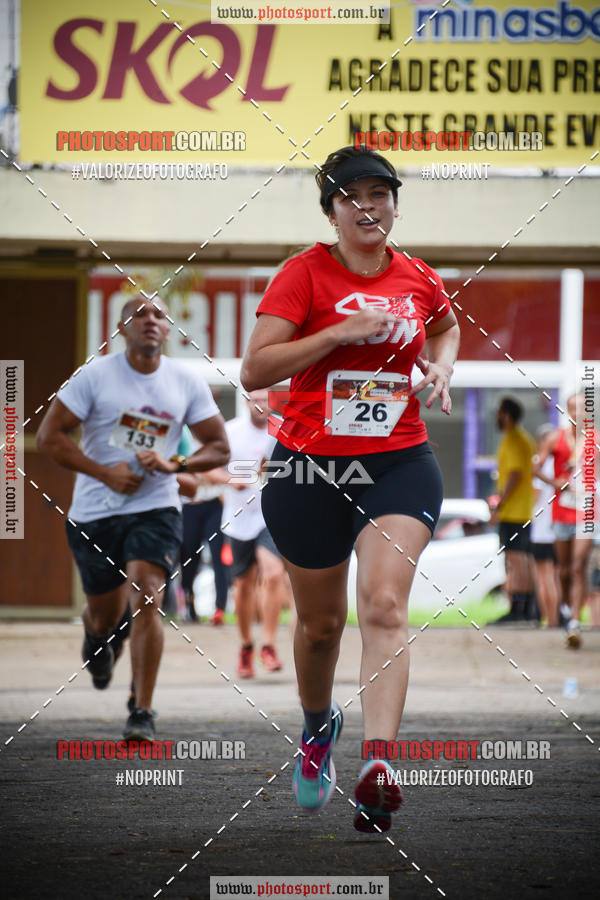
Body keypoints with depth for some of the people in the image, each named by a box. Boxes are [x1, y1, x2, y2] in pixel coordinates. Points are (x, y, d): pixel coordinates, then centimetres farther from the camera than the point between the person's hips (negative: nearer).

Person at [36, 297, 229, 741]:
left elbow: (219, 447, 7)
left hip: (155, 508, 0)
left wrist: (174, 464, -12)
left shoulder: (187, 383, 2)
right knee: (107, 617, 10)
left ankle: (142, 712, -16)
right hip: (95, 512, 0)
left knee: (145, 595, -21)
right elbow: (50, 436, -5)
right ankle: (99, 632, 51)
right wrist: (105, 473, -15)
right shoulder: (96, 375, -4)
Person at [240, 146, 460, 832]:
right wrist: (342, 332, -20)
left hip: (399, 463, 1)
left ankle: (378, 771, -30)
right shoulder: (306, 273, -6)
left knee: (385, 606, -19)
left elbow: (445, 326, 31)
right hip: (309, 466, -1)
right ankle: (317, 725, 45)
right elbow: (254, 370, -15)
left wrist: (439, 367, 9)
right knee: (320, 622, 13)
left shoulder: (418, 279, 5)